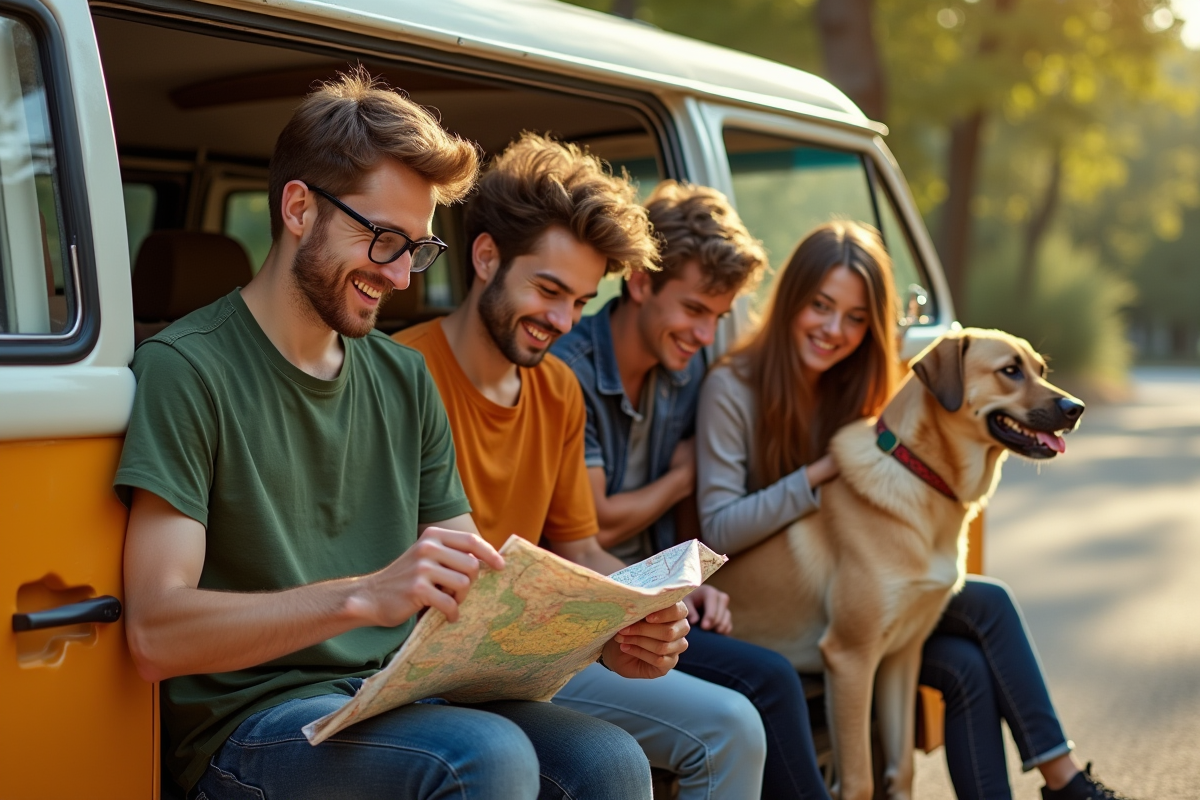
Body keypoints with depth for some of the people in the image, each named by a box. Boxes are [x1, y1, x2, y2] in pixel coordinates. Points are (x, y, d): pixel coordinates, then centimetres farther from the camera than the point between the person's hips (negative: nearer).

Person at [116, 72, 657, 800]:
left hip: (400, 697, 6)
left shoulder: (405, 378, 14)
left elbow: (469, 585, 14)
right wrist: (364, 596, -30)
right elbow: (157, 635, -17)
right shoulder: (186, 370, -9)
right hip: (249, 724, -6)